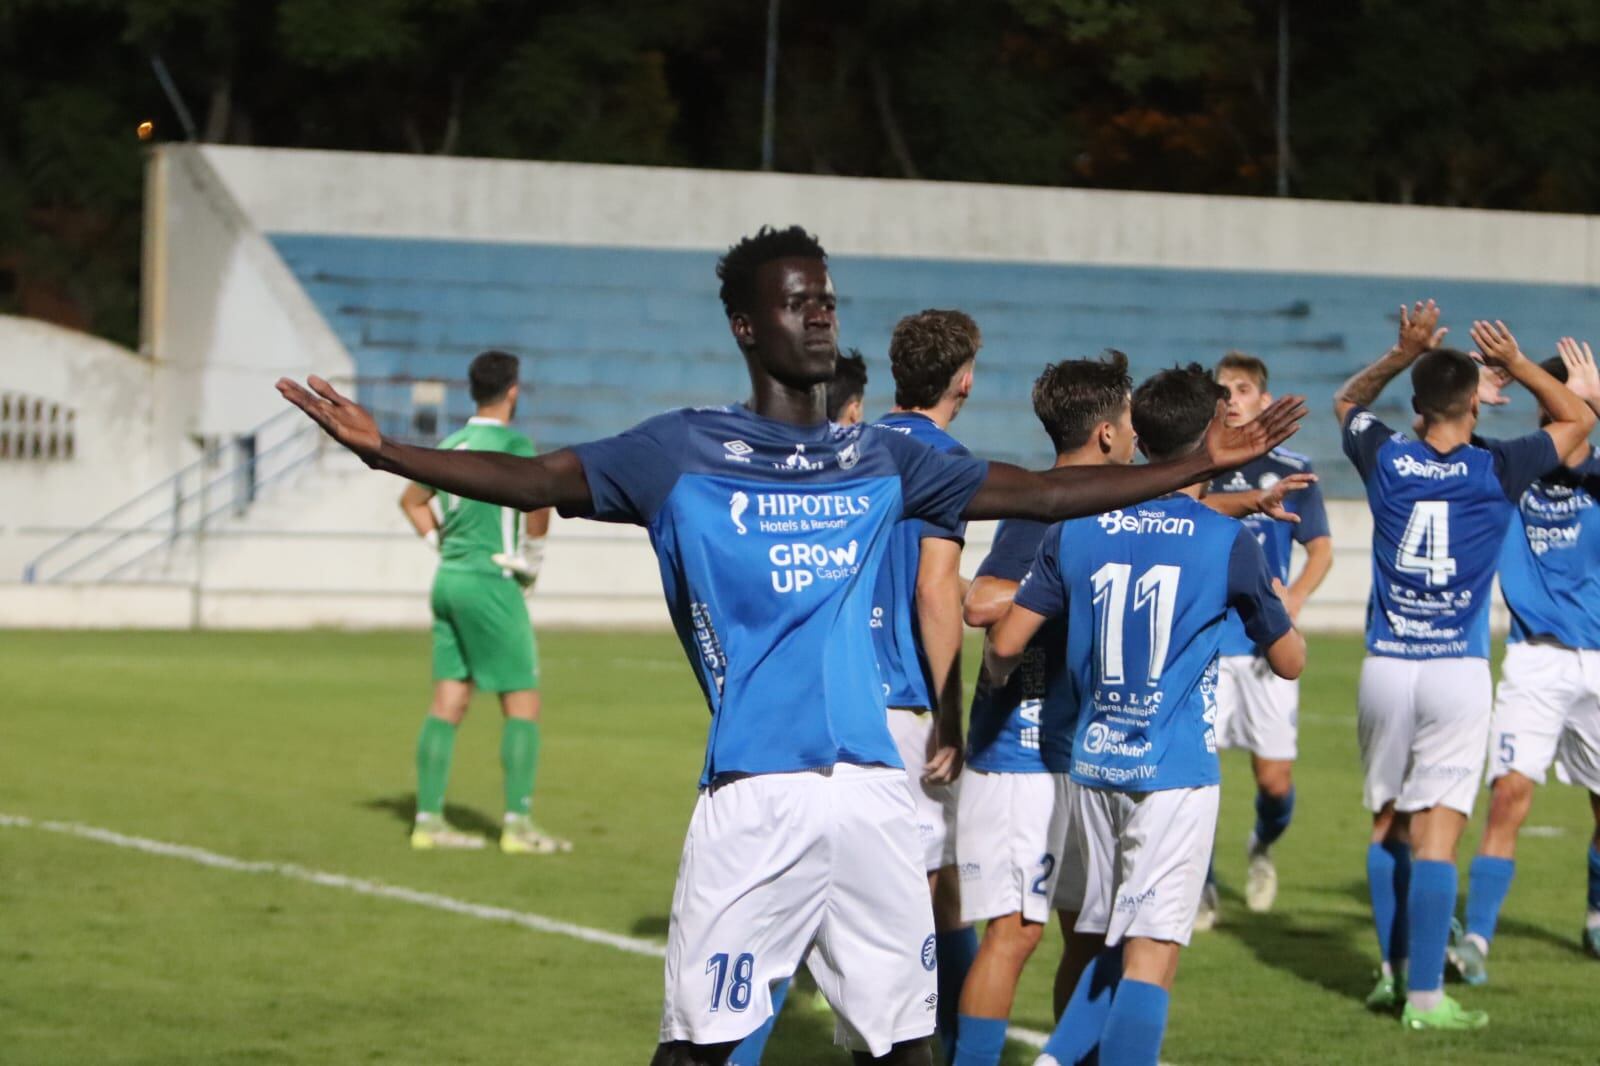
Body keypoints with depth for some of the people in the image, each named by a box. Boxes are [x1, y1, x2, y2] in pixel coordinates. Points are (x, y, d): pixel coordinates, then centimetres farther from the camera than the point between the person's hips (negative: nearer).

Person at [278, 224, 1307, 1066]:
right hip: (755, 795, -4)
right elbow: (534, 480, 0)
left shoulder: (882, 458, 16)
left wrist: (1200, 464, 18)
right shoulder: (683, 452, 5)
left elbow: (1040, 492, 21)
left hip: (873, 792, 4)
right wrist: (381, 449, -12)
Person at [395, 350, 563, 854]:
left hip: (449, 581, 8)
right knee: (522, 703, -2)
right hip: (491, 584, -8)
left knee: (449, 703, 8)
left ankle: (429, 819, 6)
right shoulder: (511, 444, -11)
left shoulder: (451, 445, 12)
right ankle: (518, 824, -5)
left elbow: (412, 499, 27)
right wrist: (532, 555, -14)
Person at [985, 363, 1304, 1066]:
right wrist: (1277, 601, 27)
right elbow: (1289, 661, 6)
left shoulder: (1077, 530, 4)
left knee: (1116, 945, 16)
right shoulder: (1227, 542, -5)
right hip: (1176, 771, -5)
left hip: (1094, 764, 5)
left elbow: (1005, 642, 3)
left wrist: (997, 677, 26)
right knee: (1151, 959, -5)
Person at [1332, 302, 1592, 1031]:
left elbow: (1347, 401, 22)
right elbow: (1577, 420, 10)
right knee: (1437, 833, -4)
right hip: (1458, 673, -3)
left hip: (1386, 669, 3)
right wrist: (1517, 365, 6)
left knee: (1388, 822, 17)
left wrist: (1402, 355, 9)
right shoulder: (1496, 472, -7)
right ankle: (1424, 996, -6)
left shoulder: (1386, 461, -1)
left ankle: (1392, 971, 21)